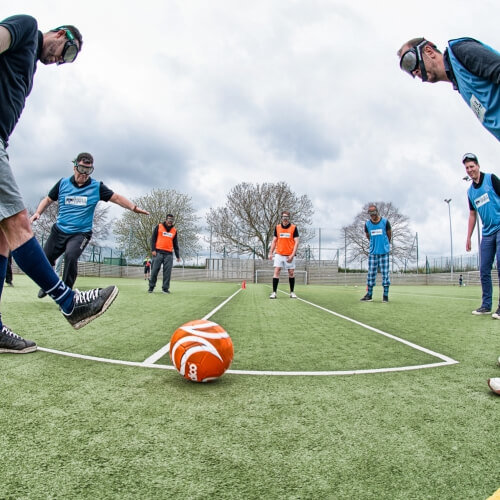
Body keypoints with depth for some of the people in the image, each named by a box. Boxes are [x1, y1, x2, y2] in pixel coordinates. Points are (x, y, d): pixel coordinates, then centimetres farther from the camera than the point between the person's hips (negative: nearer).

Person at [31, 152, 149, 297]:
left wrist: (134, 207, -16)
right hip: (59, 230, 4)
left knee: (70, 255, -31)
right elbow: (48, 199, 16)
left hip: (81, 233, -3)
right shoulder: (63, 183, 3)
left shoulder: (96, 187, -2)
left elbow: (116, 197, -1)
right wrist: (38, 213, 0)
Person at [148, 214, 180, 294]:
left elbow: (175, 244, 19)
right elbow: (153, 238, 4)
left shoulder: (174, 230, 16)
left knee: (167, 271, -3)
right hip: (158, 252, -2)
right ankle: (151, 287, 7)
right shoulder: (159, 227, 7)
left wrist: (177, 256, 15)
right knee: (155, 270, -3)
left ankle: (165, 288, 3)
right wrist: (153, 250, -7)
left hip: (169, 254, 3)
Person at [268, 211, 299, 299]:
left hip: (290, 255, -1)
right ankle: (274, 292, -4)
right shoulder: (277, 227, 6)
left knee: (291, 273, 4)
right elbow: (274, 241, 11)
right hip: (279, 254, 2)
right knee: (276, 271, -7)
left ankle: (292, 292, 18)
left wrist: (292, 255, -13)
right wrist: (271, 253, 3)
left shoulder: (294, 228, -2)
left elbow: (296, 242, -5)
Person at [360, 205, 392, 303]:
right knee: (371, 273, 4)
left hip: (384, 251, -2)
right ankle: (369, 295, 10)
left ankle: (385, 295, 5)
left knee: (385, 273, -1)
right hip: (372, 251, 2)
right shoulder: (367, 224, 2)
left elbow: (389, 235, 10)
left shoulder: (385, 221, -4)